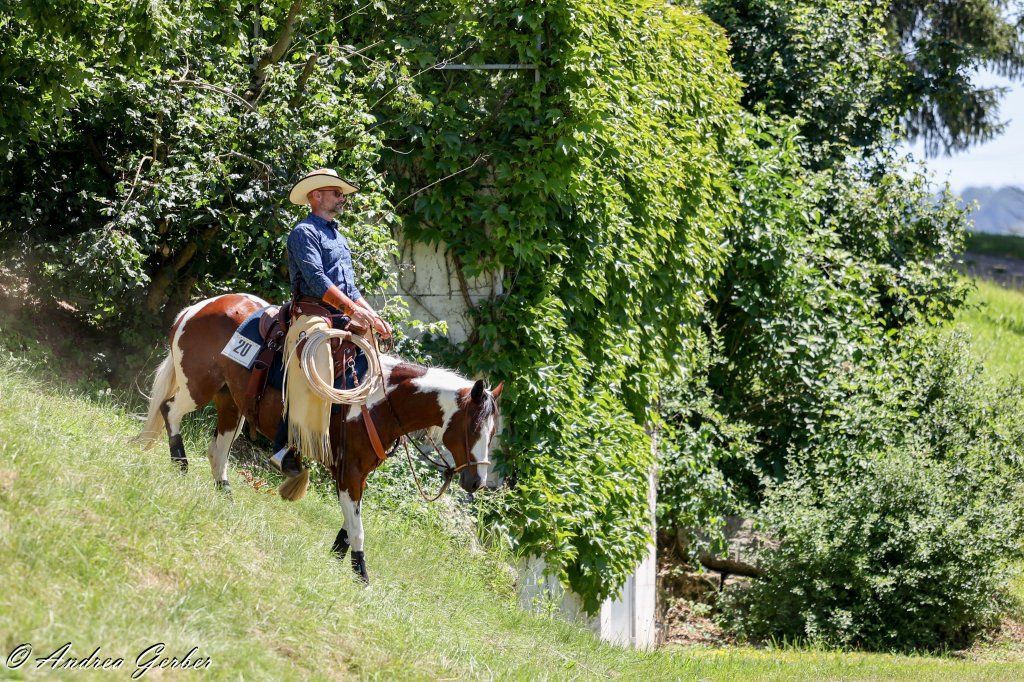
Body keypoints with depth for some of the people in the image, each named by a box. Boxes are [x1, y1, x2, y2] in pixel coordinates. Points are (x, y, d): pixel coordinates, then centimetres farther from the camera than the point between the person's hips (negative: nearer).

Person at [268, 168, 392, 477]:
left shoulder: (339, 238, 26)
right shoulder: (305, 232, -3)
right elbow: (316, 280, -16)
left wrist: (374, 316, 14)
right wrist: (352, 309, -24)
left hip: (343, 319, 9)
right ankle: (283, 449, -24)